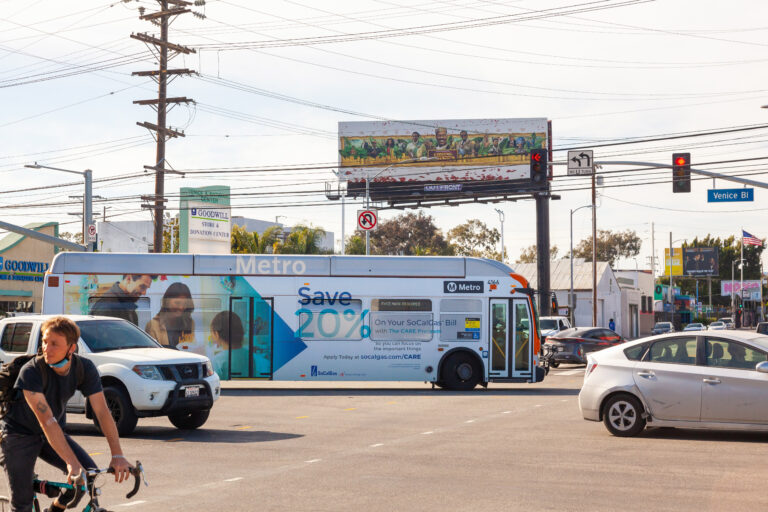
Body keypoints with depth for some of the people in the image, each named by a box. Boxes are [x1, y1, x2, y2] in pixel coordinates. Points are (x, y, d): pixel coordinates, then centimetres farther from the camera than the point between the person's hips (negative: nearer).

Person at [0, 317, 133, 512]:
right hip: (18, 434, -4)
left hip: (53, 434, 4)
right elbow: (46, 420, -35)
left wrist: (118, 455, -29)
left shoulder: (85, 369, -15)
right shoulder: (31, 371, -28)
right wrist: (71, 463, -43)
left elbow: (102, 411, -18)